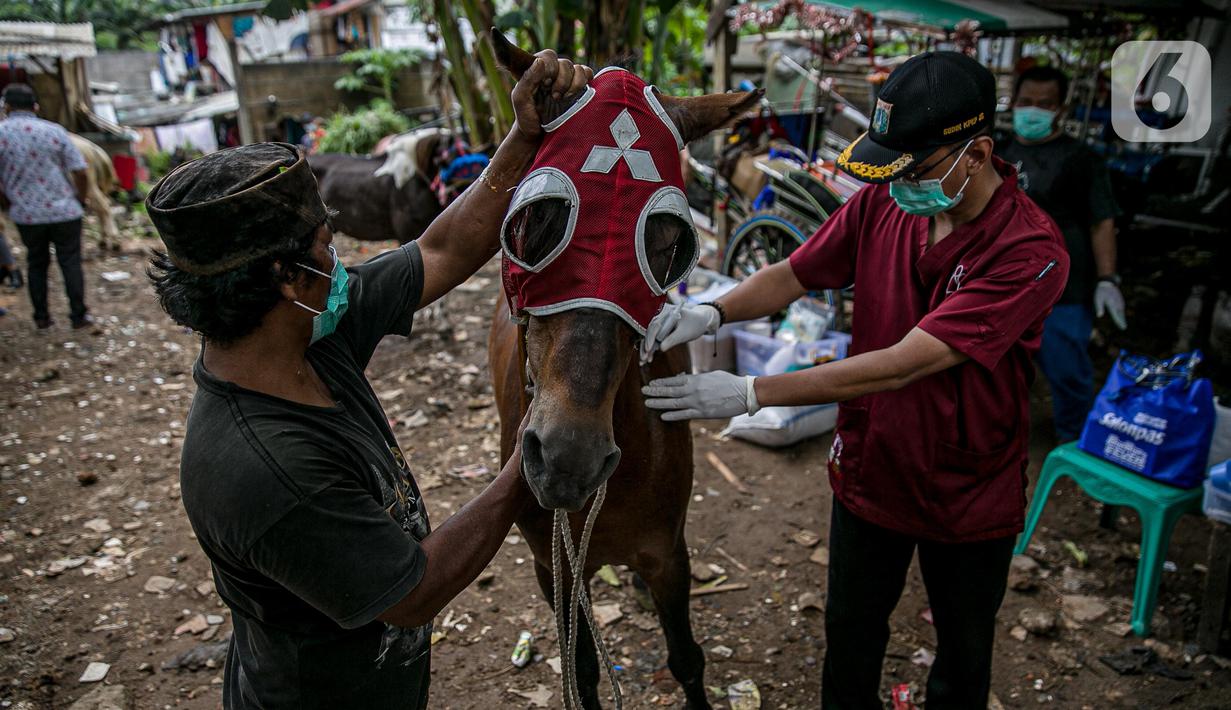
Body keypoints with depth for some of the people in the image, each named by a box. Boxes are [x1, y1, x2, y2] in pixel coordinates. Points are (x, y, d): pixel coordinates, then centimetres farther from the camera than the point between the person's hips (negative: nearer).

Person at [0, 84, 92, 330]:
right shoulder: (54, 131, -5)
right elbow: (80, 172, -8)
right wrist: (81, 199, 8)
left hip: (26, 215, 1)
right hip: (64, 211, -1)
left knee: (36, 264, 16)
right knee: (70, 263, 7)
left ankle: (42, 318, 22)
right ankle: (79, 316, 11)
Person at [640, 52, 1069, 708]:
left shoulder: (1030, 251, -29)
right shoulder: (881, 202, -12)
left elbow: (901, 365, -35)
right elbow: (792, 276, -5)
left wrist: (749, 394, -37)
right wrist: (713, 313, -26)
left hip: (971, 498, -3)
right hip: (869, 474, 4)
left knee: (963, 653, 23)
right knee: (850, 637, 24)